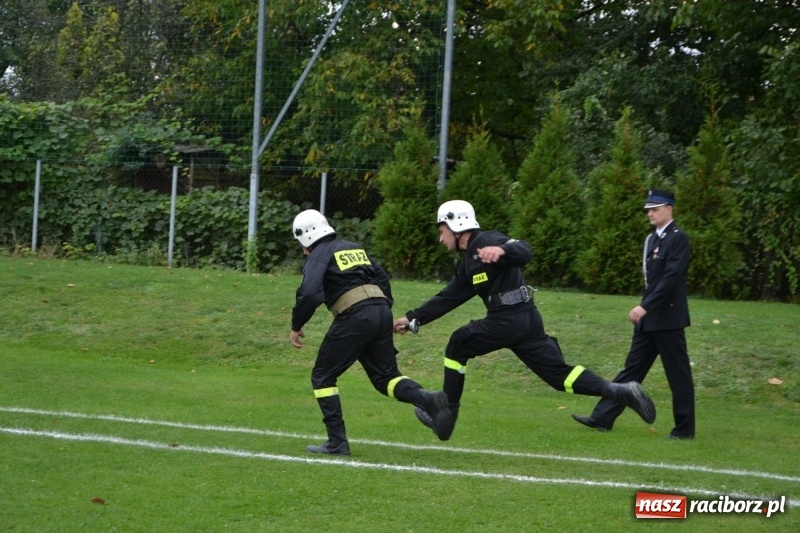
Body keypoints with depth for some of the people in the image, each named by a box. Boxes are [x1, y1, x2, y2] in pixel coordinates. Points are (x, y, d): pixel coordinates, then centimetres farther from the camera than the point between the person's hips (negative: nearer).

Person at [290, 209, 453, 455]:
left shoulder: (318, 256, 3)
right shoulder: (354, 248, 25)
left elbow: (309, 295, -12)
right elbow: (383, 278, 23)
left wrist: (296, 326, -1)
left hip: (354, 317, -7)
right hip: (381, 311, 7)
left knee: (322, 377, 8)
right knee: (386, 377, 13)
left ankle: (337, 442, 2)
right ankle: (429, 400, -15)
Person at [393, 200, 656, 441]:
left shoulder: (488, 241, -7)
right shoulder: (468, 262, 22)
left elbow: (524, 252, -24)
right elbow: (447, 298, 26)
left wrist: (501, 250, -45)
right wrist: (413, 319, 22)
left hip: (510, 319, -10)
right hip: (527, 320, 10)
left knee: (458, 346, 5)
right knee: (558, 373, 4)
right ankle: (620, 392, -5)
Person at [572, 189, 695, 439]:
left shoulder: (678, 239, -12)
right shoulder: (652, 239, 14)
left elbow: (672, 278, -21)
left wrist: (645, 306, -25)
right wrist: (643, 308, 14)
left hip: (668, 318, -9)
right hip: (649, 318, 9)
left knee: (678, 373, -1)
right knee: (633, 368, 9)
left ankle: (685, 428, 7)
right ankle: (603, 417, 8)